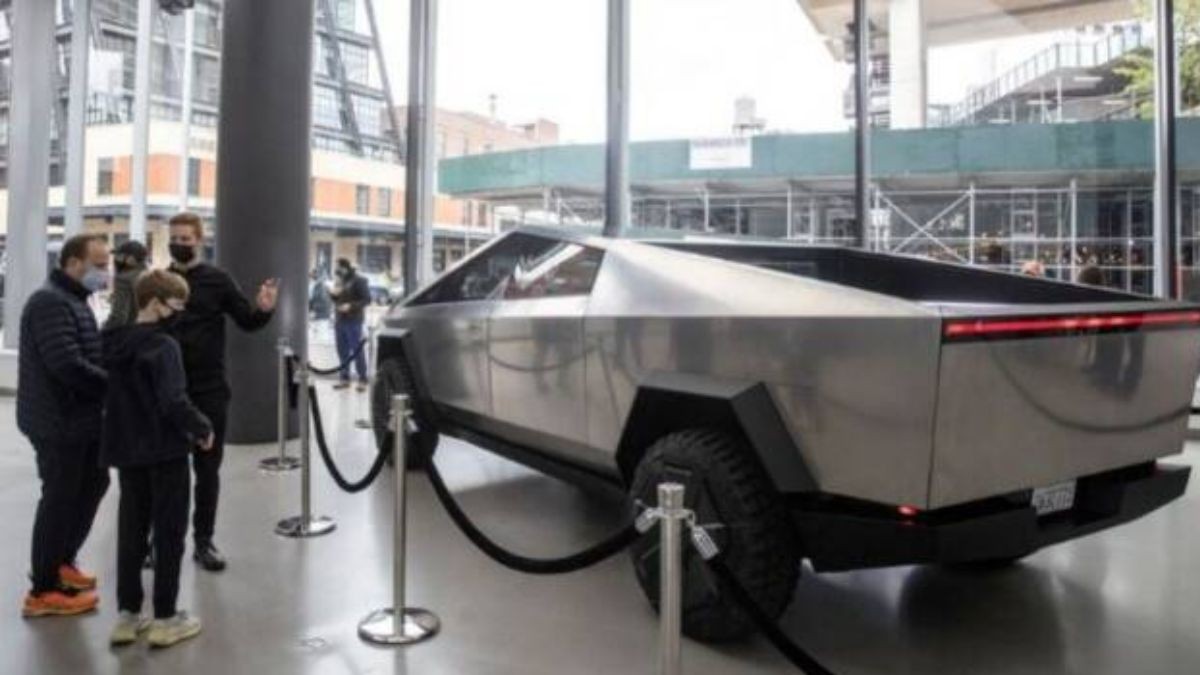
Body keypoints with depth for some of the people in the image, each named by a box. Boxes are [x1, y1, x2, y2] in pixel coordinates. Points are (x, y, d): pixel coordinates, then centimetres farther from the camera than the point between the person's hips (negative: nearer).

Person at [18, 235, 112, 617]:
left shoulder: (73, 301, 15)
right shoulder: (51, 303, -18)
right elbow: (68, 366, -27)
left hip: (79, 418, 10)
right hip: (58, 421, -10)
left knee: (94, 483, 18)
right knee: (59, 499, 0)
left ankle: (61, 561, 35)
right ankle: (44, 592, 14)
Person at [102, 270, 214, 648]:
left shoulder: (115, 342, 7)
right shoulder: (163, 346, -18)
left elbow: (115, 394, 13)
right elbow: (173, 401, -25)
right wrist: (202, 428, -11)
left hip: (125, 449, 7)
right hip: (165, 450, -7)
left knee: (131, 530, 14)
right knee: (169, 533, 3)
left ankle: (127, 614, 21)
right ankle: (165, 619, 10)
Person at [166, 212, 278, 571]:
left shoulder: (217, 280, 0)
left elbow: (247, 321, 1)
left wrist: (263, 310, -20)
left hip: (208, 390, -1)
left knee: (207, 467, 7)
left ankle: (203, 540, 19)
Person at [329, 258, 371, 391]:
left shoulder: (358, 280, -7)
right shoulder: (340, 280, 16)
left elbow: (367, 299, -12)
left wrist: (351, 306, -20)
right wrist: (334, 294, 1)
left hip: (353, 321, -7)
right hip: (340, 320, 7)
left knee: (357, 350, -6)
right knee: (342, 351, 9)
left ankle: (362, 380, -2)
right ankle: (344, 378, 16)